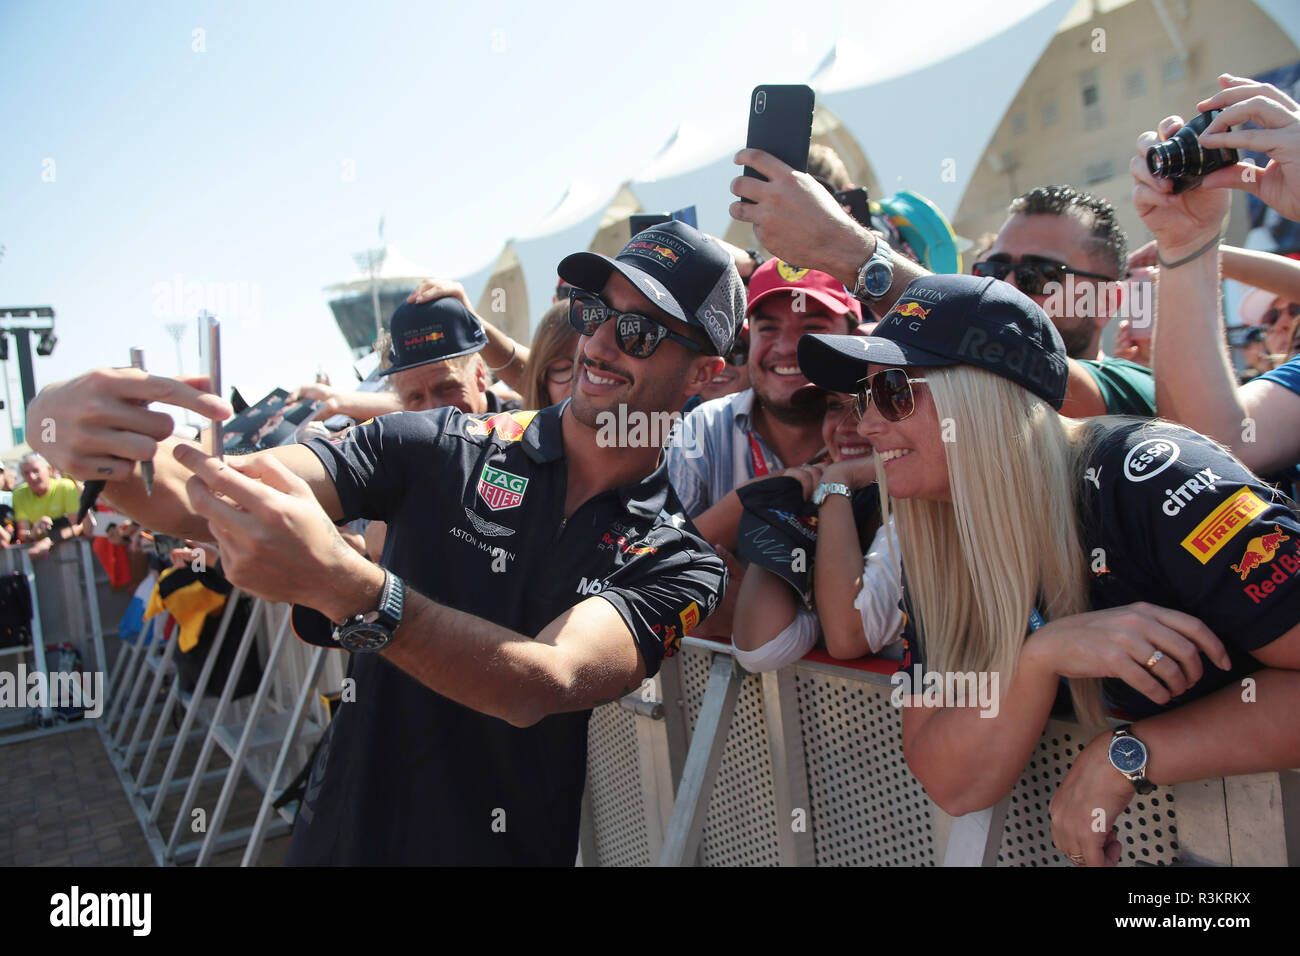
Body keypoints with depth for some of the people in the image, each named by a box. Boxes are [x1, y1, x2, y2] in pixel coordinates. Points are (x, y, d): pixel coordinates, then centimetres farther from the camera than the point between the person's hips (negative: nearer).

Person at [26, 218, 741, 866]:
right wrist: (99, 447, -35)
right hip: (346, 836, 2)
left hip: (519, 851, -1)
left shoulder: (680, 564, -12)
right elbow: (210, 503, -14)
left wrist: (340, 585, -40)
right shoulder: (441, 448, -8)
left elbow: (544, 686, -28)